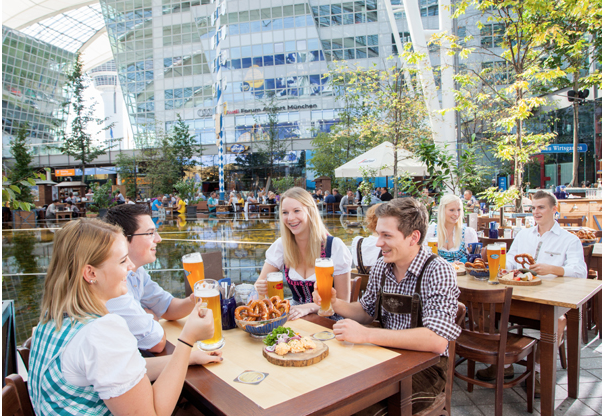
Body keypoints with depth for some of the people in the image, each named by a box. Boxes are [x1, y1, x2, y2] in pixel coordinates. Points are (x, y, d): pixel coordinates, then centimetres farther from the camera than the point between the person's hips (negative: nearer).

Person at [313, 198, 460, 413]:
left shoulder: (438, 272, -20)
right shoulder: (381, 266, -1)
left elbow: (437, 341, -31)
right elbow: (367, 312, 13)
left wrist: (366, 334, -33)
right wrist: (335, 303, -8)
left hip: (426, 366, -5)